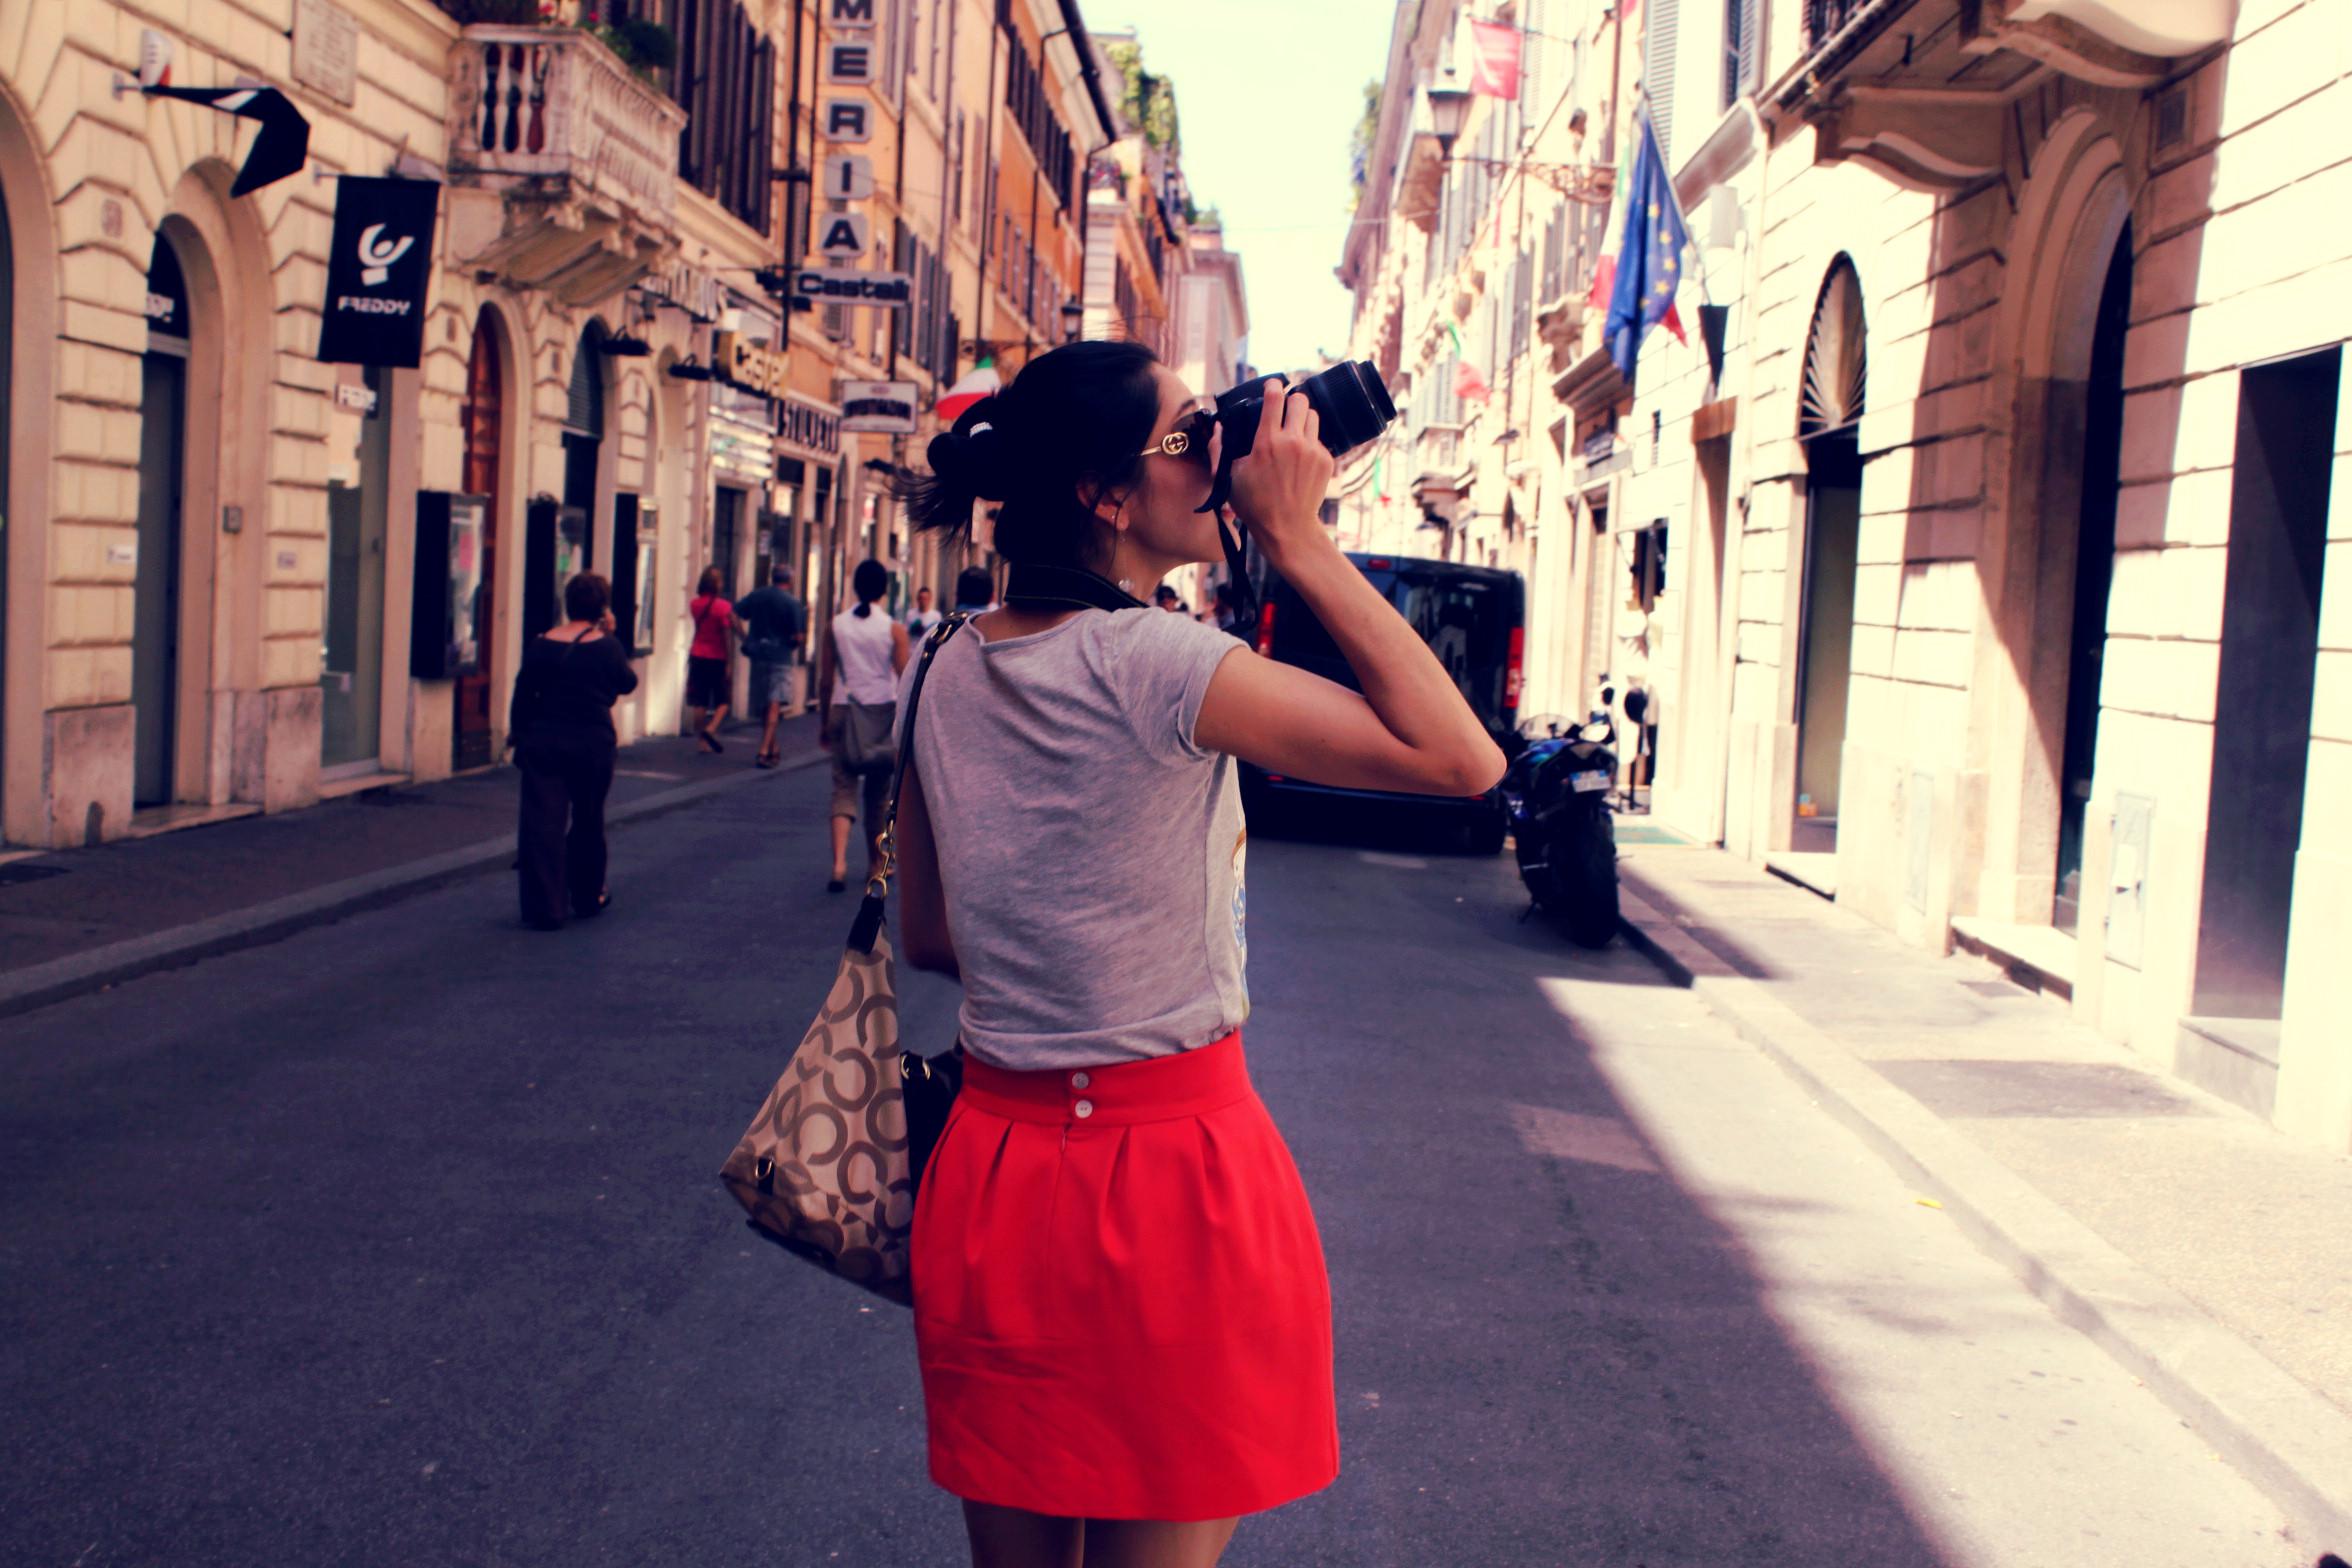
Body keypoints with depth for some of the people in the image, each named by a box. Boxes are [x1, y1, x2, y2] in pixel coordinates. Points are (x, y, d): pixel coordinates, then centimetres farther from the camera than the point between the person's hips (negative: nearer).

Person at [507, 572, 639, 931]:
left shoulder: (540, 645, -1)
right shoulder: (607, 646, -7)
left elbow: (523, 694, 4)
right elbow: (628, 683, 8)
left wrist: (517, 731, 18)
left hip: (543, 742, 1)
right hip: (592, 743, -1)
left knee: (542, 823, 0)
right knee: (587, 821, 16)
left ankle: (544, 909, -4)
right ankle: (587, 897, 30)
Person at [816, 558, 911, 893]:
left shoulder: (837, 625, 0)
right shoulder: (893, 629, -5)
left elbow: (826, 680, 3)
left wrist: (825, 723, 13)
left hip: (845, 711, 1)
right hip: (882, 712, -1)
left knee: (844, 788, -1)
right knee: (878, 791, 14)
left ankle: (839, 862, -20)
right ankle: (875, 862, 25)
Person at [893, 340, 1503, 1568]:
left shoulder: (953, 674, 3)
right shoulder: (1155, 663, -18)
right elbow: (1461, 758, -18)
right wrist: (1300, 545, -13)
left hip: (994, 1163, 7)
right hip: (1172, 1163, -6)